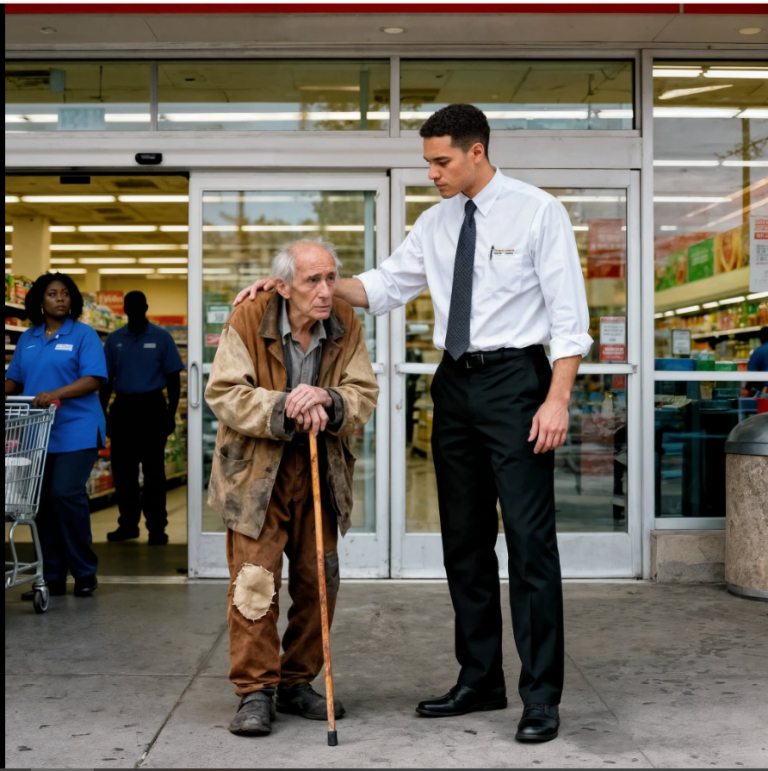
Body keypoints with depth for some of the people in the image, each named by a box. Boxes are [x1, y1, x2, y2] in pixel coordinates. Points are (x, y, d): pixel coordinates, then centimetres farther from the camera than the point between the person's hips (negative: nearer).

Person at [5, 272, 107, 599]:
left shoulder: (84, 335, 0)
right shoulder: (27, 339, 15)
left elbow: (93, 379, -10)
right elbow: (14, 379, 18)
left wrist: (56, 394, -22)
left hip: (76, 432, -5)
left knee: (66, 493, -14)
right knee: (44, 501, 5)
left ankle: (85, 572, 1)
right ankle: (52, 578, 14)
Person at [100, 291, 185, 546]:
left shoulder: (161, 338, -1)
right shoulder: (114, 340, 7)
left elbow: (173, 379, 0)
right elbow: (106, 380, 11)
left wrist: (171, 415, -6)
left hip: (151, 408, -3)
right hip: (122, 408, 3)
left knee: (153, 471, -1)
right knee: (123, 470, 7)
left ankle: (157, 528, 4)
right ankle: (128, 523, 19)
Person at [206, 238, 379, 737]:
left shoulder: (346, 325, -3)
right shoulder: (247, 322, -12)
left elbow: (365, 395, -4)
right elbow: (224, 395, -16)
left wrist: (327, 401, -26)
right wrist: (284, 408, -30)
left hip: (321, 470, 4)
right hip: (256, 470, -3)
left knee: (320, 580, 7)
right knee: (255, 580, -8)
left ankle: (298, 683, 23)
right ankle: (256, 691, 4)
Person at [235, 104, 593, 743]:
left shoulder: (538, 212, -5)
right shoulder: (436, 223, 12)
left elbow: (569, 314, -9)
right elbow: (383, 287, 14)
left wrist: (557, 400, -17)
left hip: (514, 379, -6)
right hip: (455, 382, 7)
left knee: (530, 539, -6)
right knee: (465, 539, 10)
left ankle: (541, 697, 3)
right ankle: (480, 682, 22)